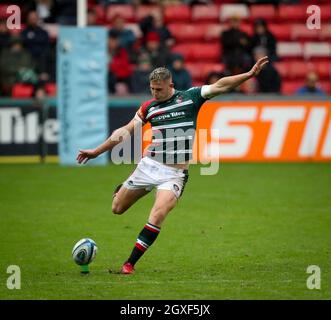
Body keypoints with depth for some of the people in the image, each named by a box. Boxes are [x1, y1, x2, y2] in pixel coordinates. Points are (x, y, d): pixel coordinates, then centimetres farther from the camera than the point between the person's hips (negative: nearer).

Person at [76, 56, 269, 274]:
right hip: (150, 165, 3)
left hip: (175, 173, -3)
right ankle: (122, 189, 46)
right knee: (117, 208, 8)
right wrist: (96, 151, 13)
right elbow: (126, 131, 13)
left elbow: (219, 86, -10)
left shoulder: (190, 97, -2)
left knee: (158, 214, -22)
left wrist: (249, 74, -21)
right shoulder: (149, 107, 5)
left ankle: (130, 263, -13)